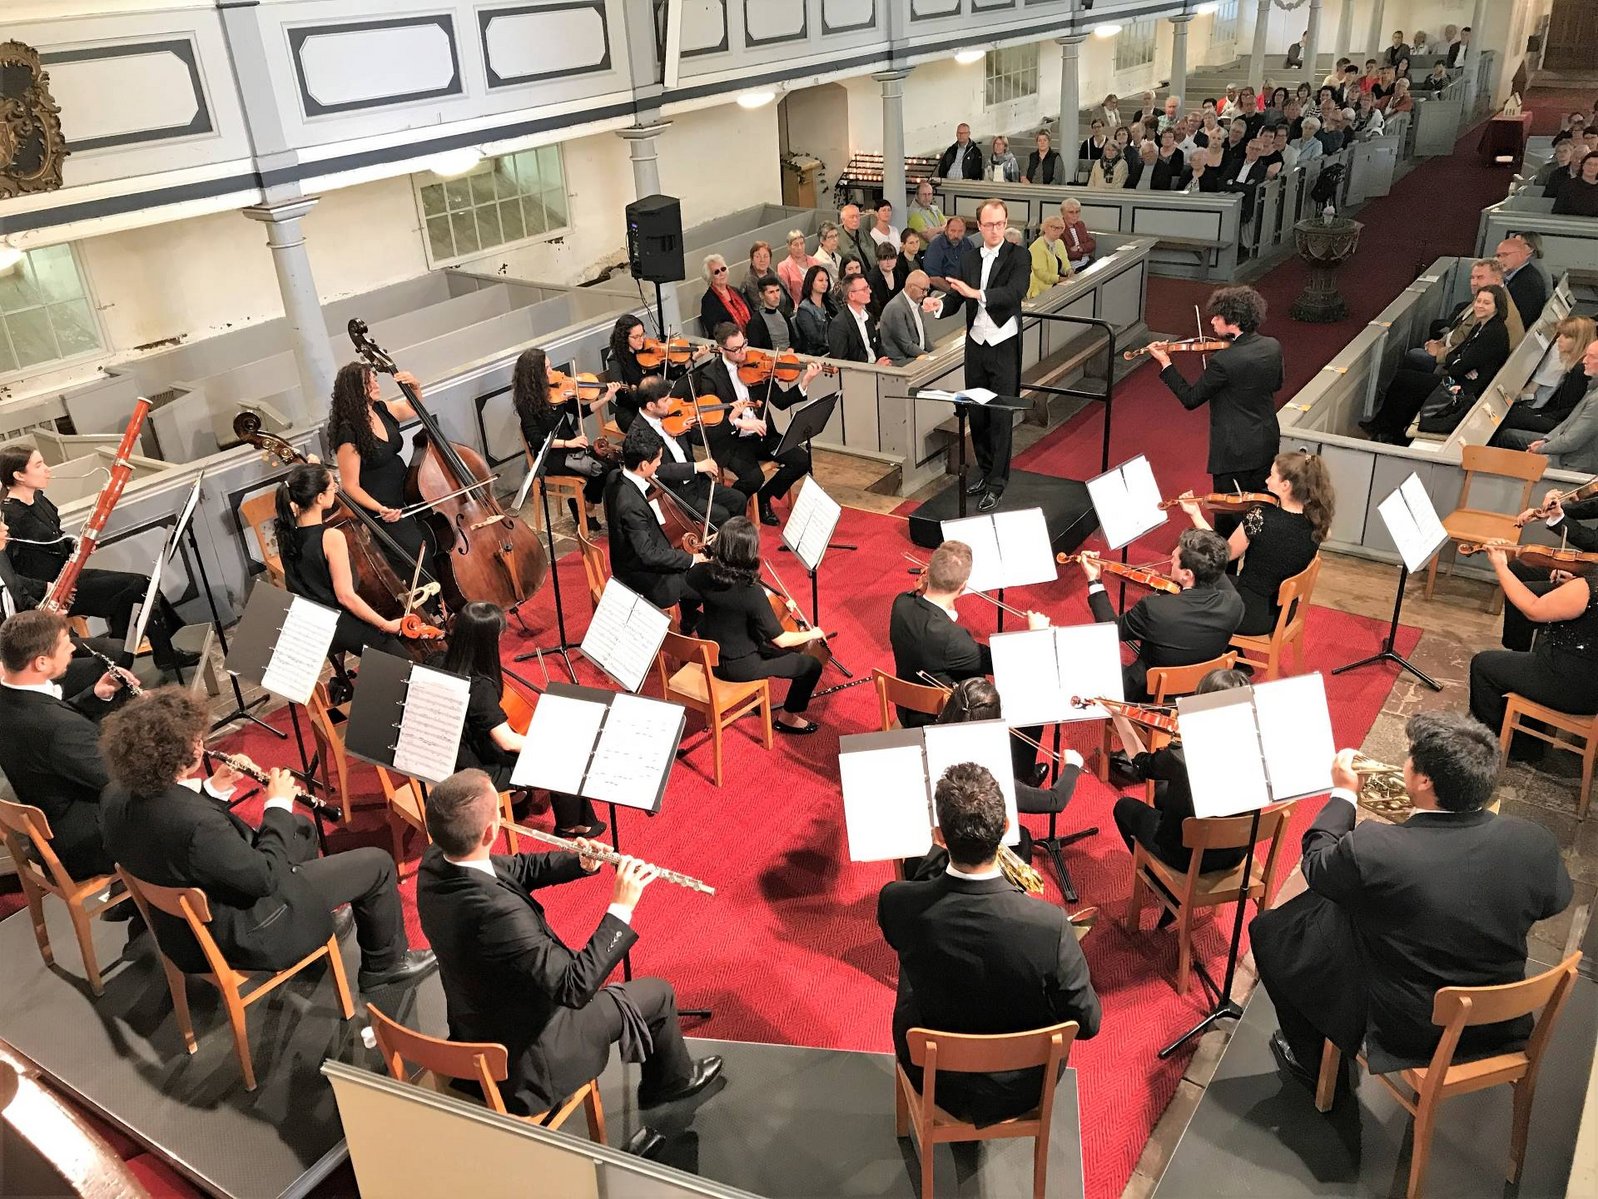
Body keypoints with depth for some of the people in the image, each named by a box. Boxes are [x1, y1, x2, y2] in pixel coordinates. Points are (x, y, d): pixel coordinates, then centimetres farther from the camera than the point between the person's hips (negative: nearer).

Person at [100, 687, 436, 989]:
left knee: (301, 828, 27)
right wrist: (279, 805, -15)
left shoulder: (116, 796, -14)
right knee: (377, 864, 3)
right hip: (242, 935, -9)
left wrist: (214, 791, -4)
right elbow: (265, 876, -26)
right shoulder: (196, 824, -40)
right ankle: (386, 963, 27)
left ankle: (320, 910, 48)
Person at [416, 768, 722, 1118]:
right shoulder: (496, 910, -41)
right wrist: (621, 908, -27)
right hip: (524, 1063, -8)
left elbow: (518, 869, 2)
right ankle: (673, 1080, 39)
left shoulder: (435, 862, -15)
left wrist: (582, 863, -12)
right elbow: (576, 987, -33)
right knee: (657, 993, 9)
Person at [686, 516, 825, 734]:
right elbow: (781, 640, -23)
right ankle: (788, 717, 26)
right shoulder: (752, 593, -33)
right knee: (812, 665, 8)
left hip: (711, 657, 7)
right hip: (740, 667, -7)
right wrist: (812, 634, -6)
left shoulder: (702, 573, -16)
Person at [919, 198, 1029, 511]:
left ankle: (996, 484, 4)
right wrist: (938, 304, -19)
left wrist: (976, 294, -35)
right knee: (977, 414, 13)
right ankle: (984, 471, 28)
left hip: (1004, 347, -5)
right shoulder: (968, 257, 7)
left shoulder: (1018, 257, -7)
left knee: (1001, 417, -3)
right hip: (975, 345, 5)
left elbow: (1016, 292, -23)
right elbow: (956, 298, 3)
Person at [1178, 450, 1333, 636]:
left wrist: (1195, 514, -5)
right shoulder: (1314, 523, -13)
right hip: (1283, 614, 6)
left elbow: (1224, 554, -13)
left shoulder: (1260, 517, -29)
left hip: (1251, 616, -6)